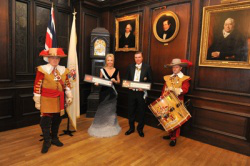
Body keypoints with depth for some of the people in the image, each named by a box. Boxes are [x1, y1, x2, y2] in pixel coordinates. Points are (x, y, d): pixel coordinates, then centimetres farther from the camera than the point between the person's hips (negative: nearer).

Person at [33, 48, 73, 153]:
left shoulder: (63, 70, 7)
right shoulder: (42, 69, -7)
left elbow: (67, 84, 14)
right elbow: (37, 86, -6)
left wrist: (69, 96, 9)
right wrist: (37, 101, -6)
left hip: (59, 100, 5)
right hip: (47, 100, -4)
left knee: (57, 119, 13)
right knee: (46, 120, -2)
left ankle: (54, 138, 31)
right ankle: (46, 142, 14)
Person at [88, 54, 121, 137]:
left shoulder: (116, 70, 3)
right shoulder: (102, 70, -3)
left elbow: (118, 81, 9)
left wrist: (115, 81, -12)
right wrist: (97, 83, -19)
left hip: (112, 92, 2)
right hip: (104, 92, -2)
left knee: (111, 109, 12)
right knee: (102, 108, 1)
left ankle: (110, 126, 28)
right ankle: (101, 125, 18)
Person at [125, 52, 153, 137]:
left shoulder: (147, 67, -2)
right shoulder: (130, 67, 7)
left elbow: (150, 80, -2)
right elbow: (127, 79, 12)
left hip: (141, 92, -2)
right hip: (131, 92, 3)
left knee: (141, 112, 9)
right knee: (131, 111, 12)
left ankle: (140, 129, 28)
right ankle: (131, 128, 31)